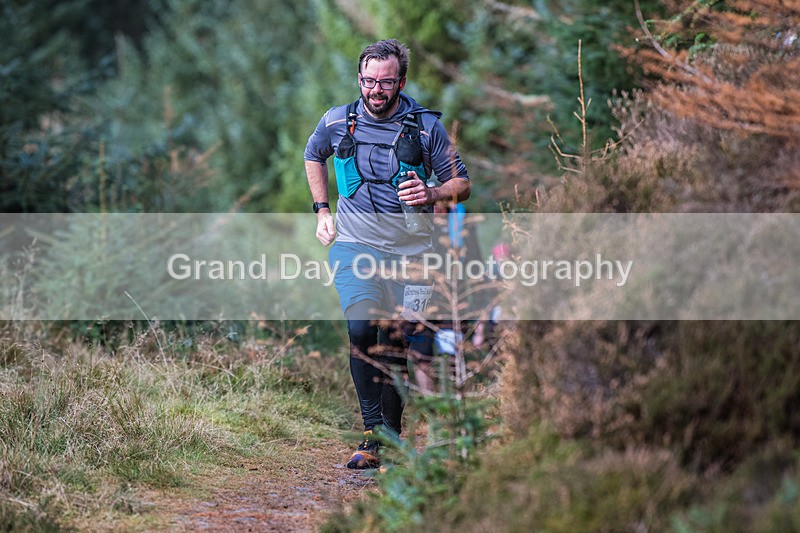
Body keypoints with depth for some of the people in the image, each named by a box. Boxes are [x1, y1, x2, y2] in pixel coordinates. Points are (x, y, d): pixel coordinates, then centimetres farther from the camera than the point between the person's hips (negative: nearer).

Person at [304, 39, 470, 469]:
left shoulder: (426, 126, -1)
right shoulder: (337, 122, 3)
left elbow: (462, 184, 5)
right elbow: (313, 156, 25)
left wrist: (432, 194, -17)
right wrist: (322, 211, 16)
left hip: (412, 248, 1)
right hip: (356, 243, -1)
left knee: (398, 343, 2)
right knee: (362, 328, -24)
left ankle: (392, 431, 22)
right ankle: (373, 434, -19)